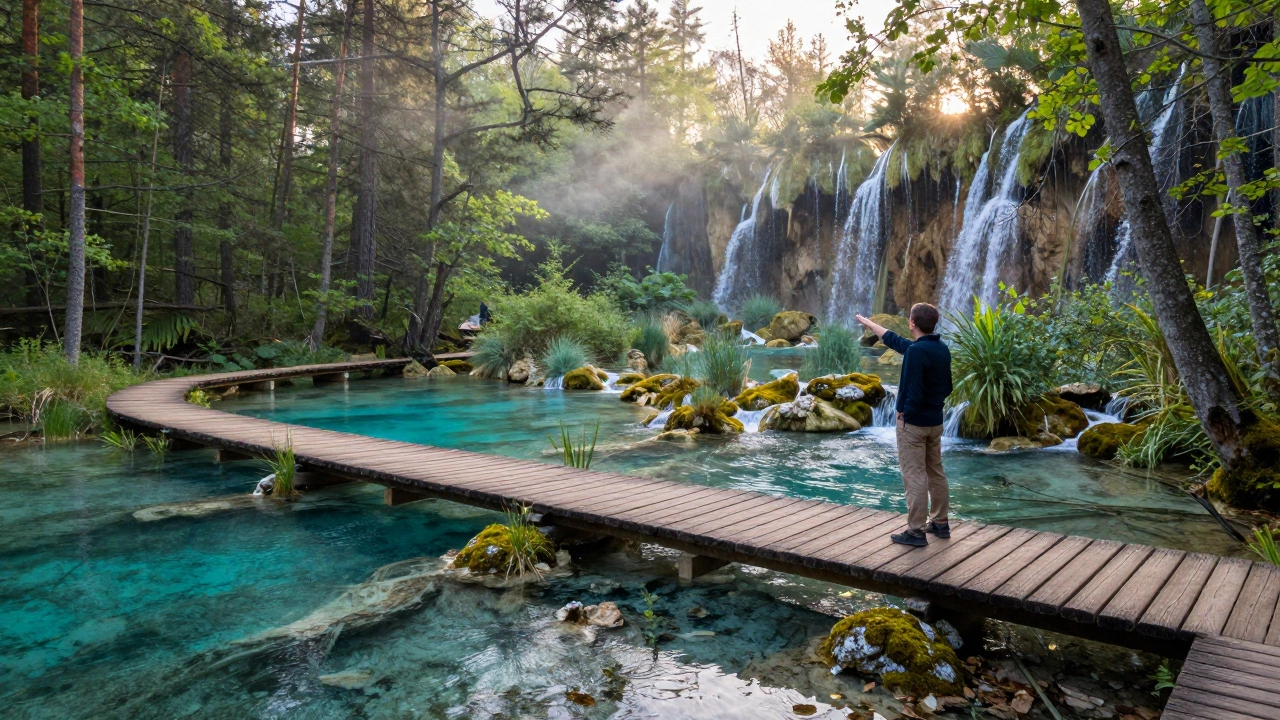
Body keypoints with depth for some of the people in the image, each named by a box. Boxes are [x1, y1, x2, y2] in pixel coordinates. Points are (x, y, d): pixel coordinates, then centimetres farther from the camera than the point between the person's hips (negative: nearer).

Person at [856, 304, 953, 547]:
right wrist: (870, 324, 27)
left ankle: (916, 531, -1)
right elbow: (896, 341, 20)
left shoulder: (916, 350, -22)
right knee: (936, 472, 17)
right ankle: (940, 523, 26)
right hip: (935, 421, 9)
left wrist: (903, 412, -11)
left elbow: (914, 391, -26)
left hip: (913, 422, -9)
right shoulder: (942, 349, 7)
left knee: (914, 476, -4)